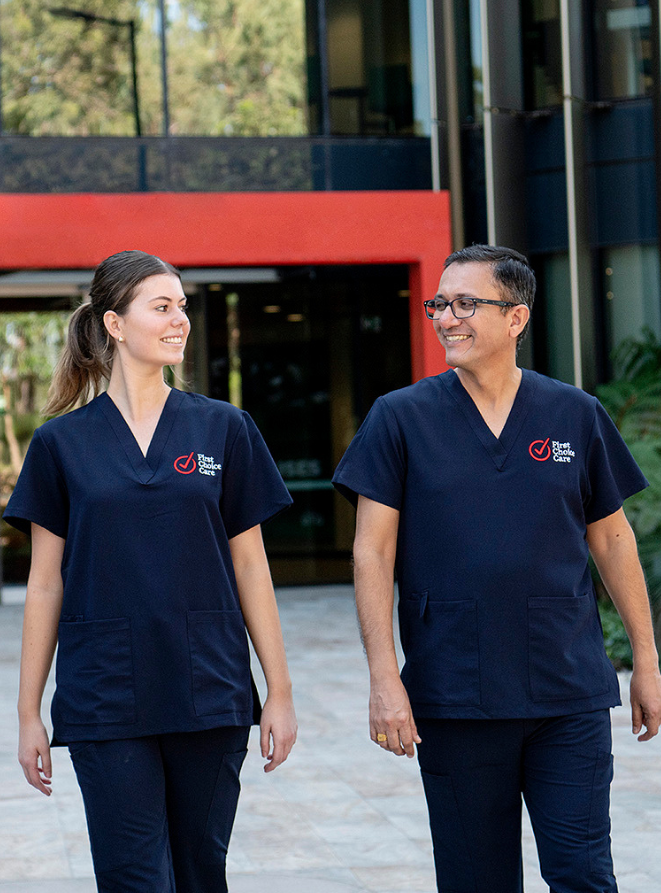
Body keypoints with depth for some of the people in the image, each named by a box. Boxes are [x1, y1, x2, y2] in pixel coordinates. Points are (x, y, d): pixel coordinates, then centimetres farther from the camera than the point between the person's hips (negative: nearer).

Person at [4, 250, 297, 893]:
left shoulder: (223, 429, 5)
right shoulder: (62, 443, 3)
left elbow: (250, 569, 7)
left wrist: (279, 691, 4)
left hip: (208, 695, 1)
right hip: (105, 700, -1)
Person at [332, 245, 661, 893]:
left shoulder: (576, 415, 5)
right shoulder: (400, 418, 1)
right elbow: (372, 552, -1)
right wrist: (384, 677, -9)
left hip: (569, 691, 1)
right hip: (455, 694, 0)